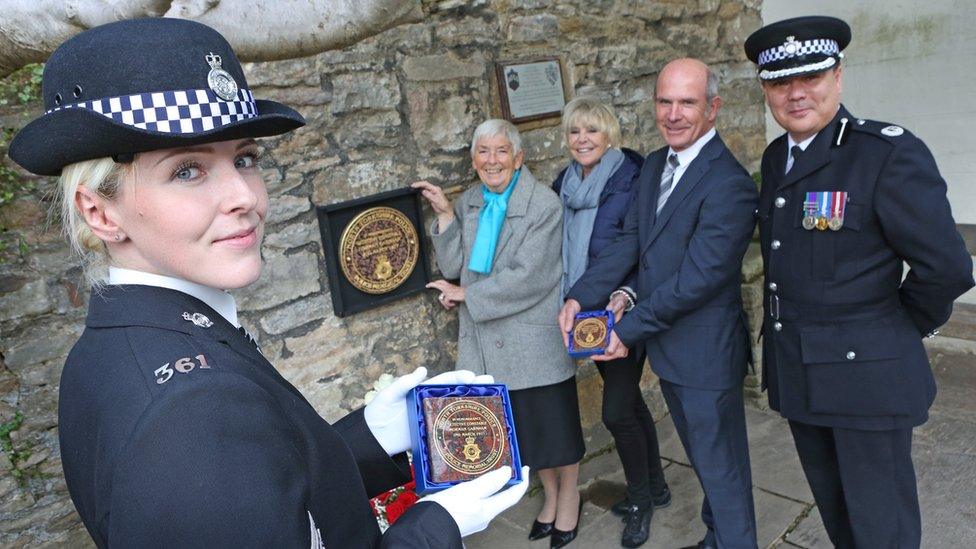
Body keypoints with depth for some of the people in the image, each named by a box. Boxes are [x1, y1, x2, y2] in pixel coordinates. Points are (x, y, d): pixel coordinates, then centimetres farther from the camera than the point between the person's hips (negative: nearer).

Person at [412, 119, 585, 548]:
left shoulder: (543, 204, -13)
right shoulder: (469, 203, 5)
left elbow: (527, 277, -19)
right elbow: (453, 265, 1)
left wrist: (467, 295, -12)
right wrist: (445, 214, -10)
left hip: (535, 339, -5)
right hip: (490, 341, 5)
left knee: (555, 422, 10)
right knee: (523, 427, 18)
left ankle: (569, 496, 36)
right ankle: (550, 494, 41)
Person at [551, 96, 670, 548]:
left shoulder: (631, 180, -14)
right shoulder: (564, 185, 7)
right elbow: (561, 250, 14)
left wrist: (625, 294, -28)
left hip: (625, 312, -6)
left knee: (616, 410, -4)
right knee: (629, 400, 18)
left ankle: (640, 499, 20)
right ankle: (654, 487, 36)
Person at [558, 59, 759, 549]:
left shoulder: (728, 184, -22)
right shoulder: (655, 165, 5)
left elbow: (698, 278, -24)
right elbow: (629, 241, 4)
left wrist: (629, 330, -19)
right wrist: (579, 297, -8)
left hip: (706, 351, -8)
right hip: (666, 344, 8)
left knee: (721, 464, 9)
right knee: (702, 456, 26)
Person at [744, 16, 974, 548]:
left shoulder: (891, 153, -16)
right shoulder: (775, 157, 7)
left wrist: (901, 327, -1)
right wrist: (785, 325, 12)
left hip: (866, 373, -6)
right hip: (796, 373, 6)